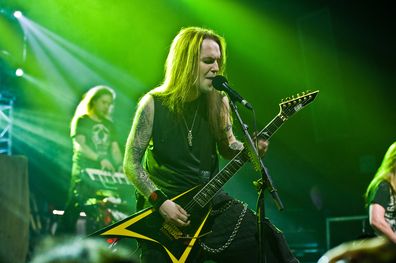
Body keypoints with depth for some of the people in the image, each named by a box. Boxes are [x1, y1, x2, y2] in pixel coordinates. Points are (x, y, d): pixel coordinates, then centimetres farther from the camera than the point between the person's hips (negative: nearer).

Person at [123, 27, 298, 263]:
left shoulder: (218, 101, 1)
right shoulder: (154, 104, -10)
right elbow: (131, 163, -8)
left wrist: (249, 149, -9)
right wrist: (160, 202, -17)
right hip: (161, 202, -3)